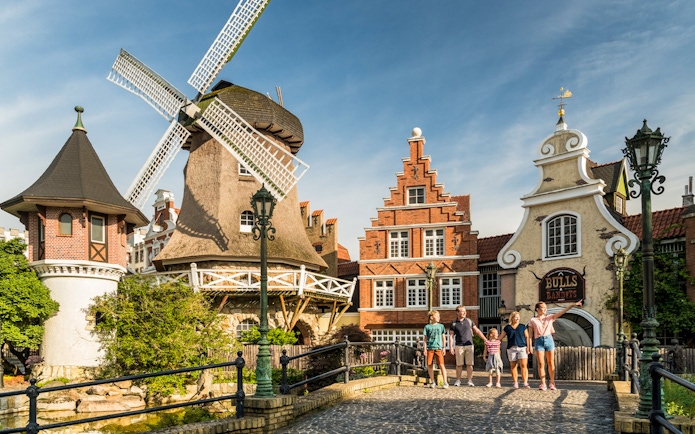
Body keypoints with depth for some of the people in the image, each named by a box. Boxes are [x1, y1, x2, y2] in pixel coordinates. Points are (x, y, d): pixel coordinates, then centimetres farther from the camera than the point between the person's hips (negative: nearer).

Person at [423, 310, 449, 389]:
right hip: (430, 348, 1)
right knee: (429, 365, 3)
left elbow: (443, 337, 12)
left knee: (441, 365, -9)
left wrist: (444, 348, 6)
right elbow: (425, 339, 8)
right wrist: (425, 349, 2)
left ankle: (445, 382, -7)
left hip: (438, 348, 0)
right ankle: (432, 382, 16)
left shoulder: (441, 326, 9)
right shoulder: (427, 327, 6)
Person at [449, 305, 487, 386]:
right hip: (459, 346, -1)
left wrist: (485, 340, 5)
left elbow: (477, 331, 10)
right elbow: (451, 336, 1)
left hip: (469, 346, 1)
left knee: (469, 364, -1)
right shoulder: (454, 324, 1)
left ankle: (470, 381, 5)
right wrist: (451, 347, -8)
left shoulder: (469, 321, 7)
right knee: (459, 364, 3)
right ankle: (458, 380, 12)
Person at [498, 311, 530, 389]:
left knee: (524, 365, -11)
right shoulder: (507, 328, 11)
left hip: (522, 347, -1)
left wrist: (528, 346, -2)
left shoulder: (523, 326, 11)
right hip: (511, 348, 1)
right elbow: (501, 337, 14)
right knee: (513, 366, 2)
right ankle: (516, 383, 9)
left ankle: (525, 383, -10)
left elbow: (527, 337, 8)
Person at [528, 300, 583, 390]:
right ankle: (543, 384, 4)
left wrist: (573, 305, -9)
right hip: (539, 341, -2)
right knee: (541, 363, -3)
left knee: (551, 363, 2)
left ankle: (552, 383, 10)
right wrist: (530, 346, -3)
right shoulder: (533, 320, 6)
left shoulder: (550, 317, 11)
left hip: (549, 340, 2)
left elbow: (562, 312, 1)